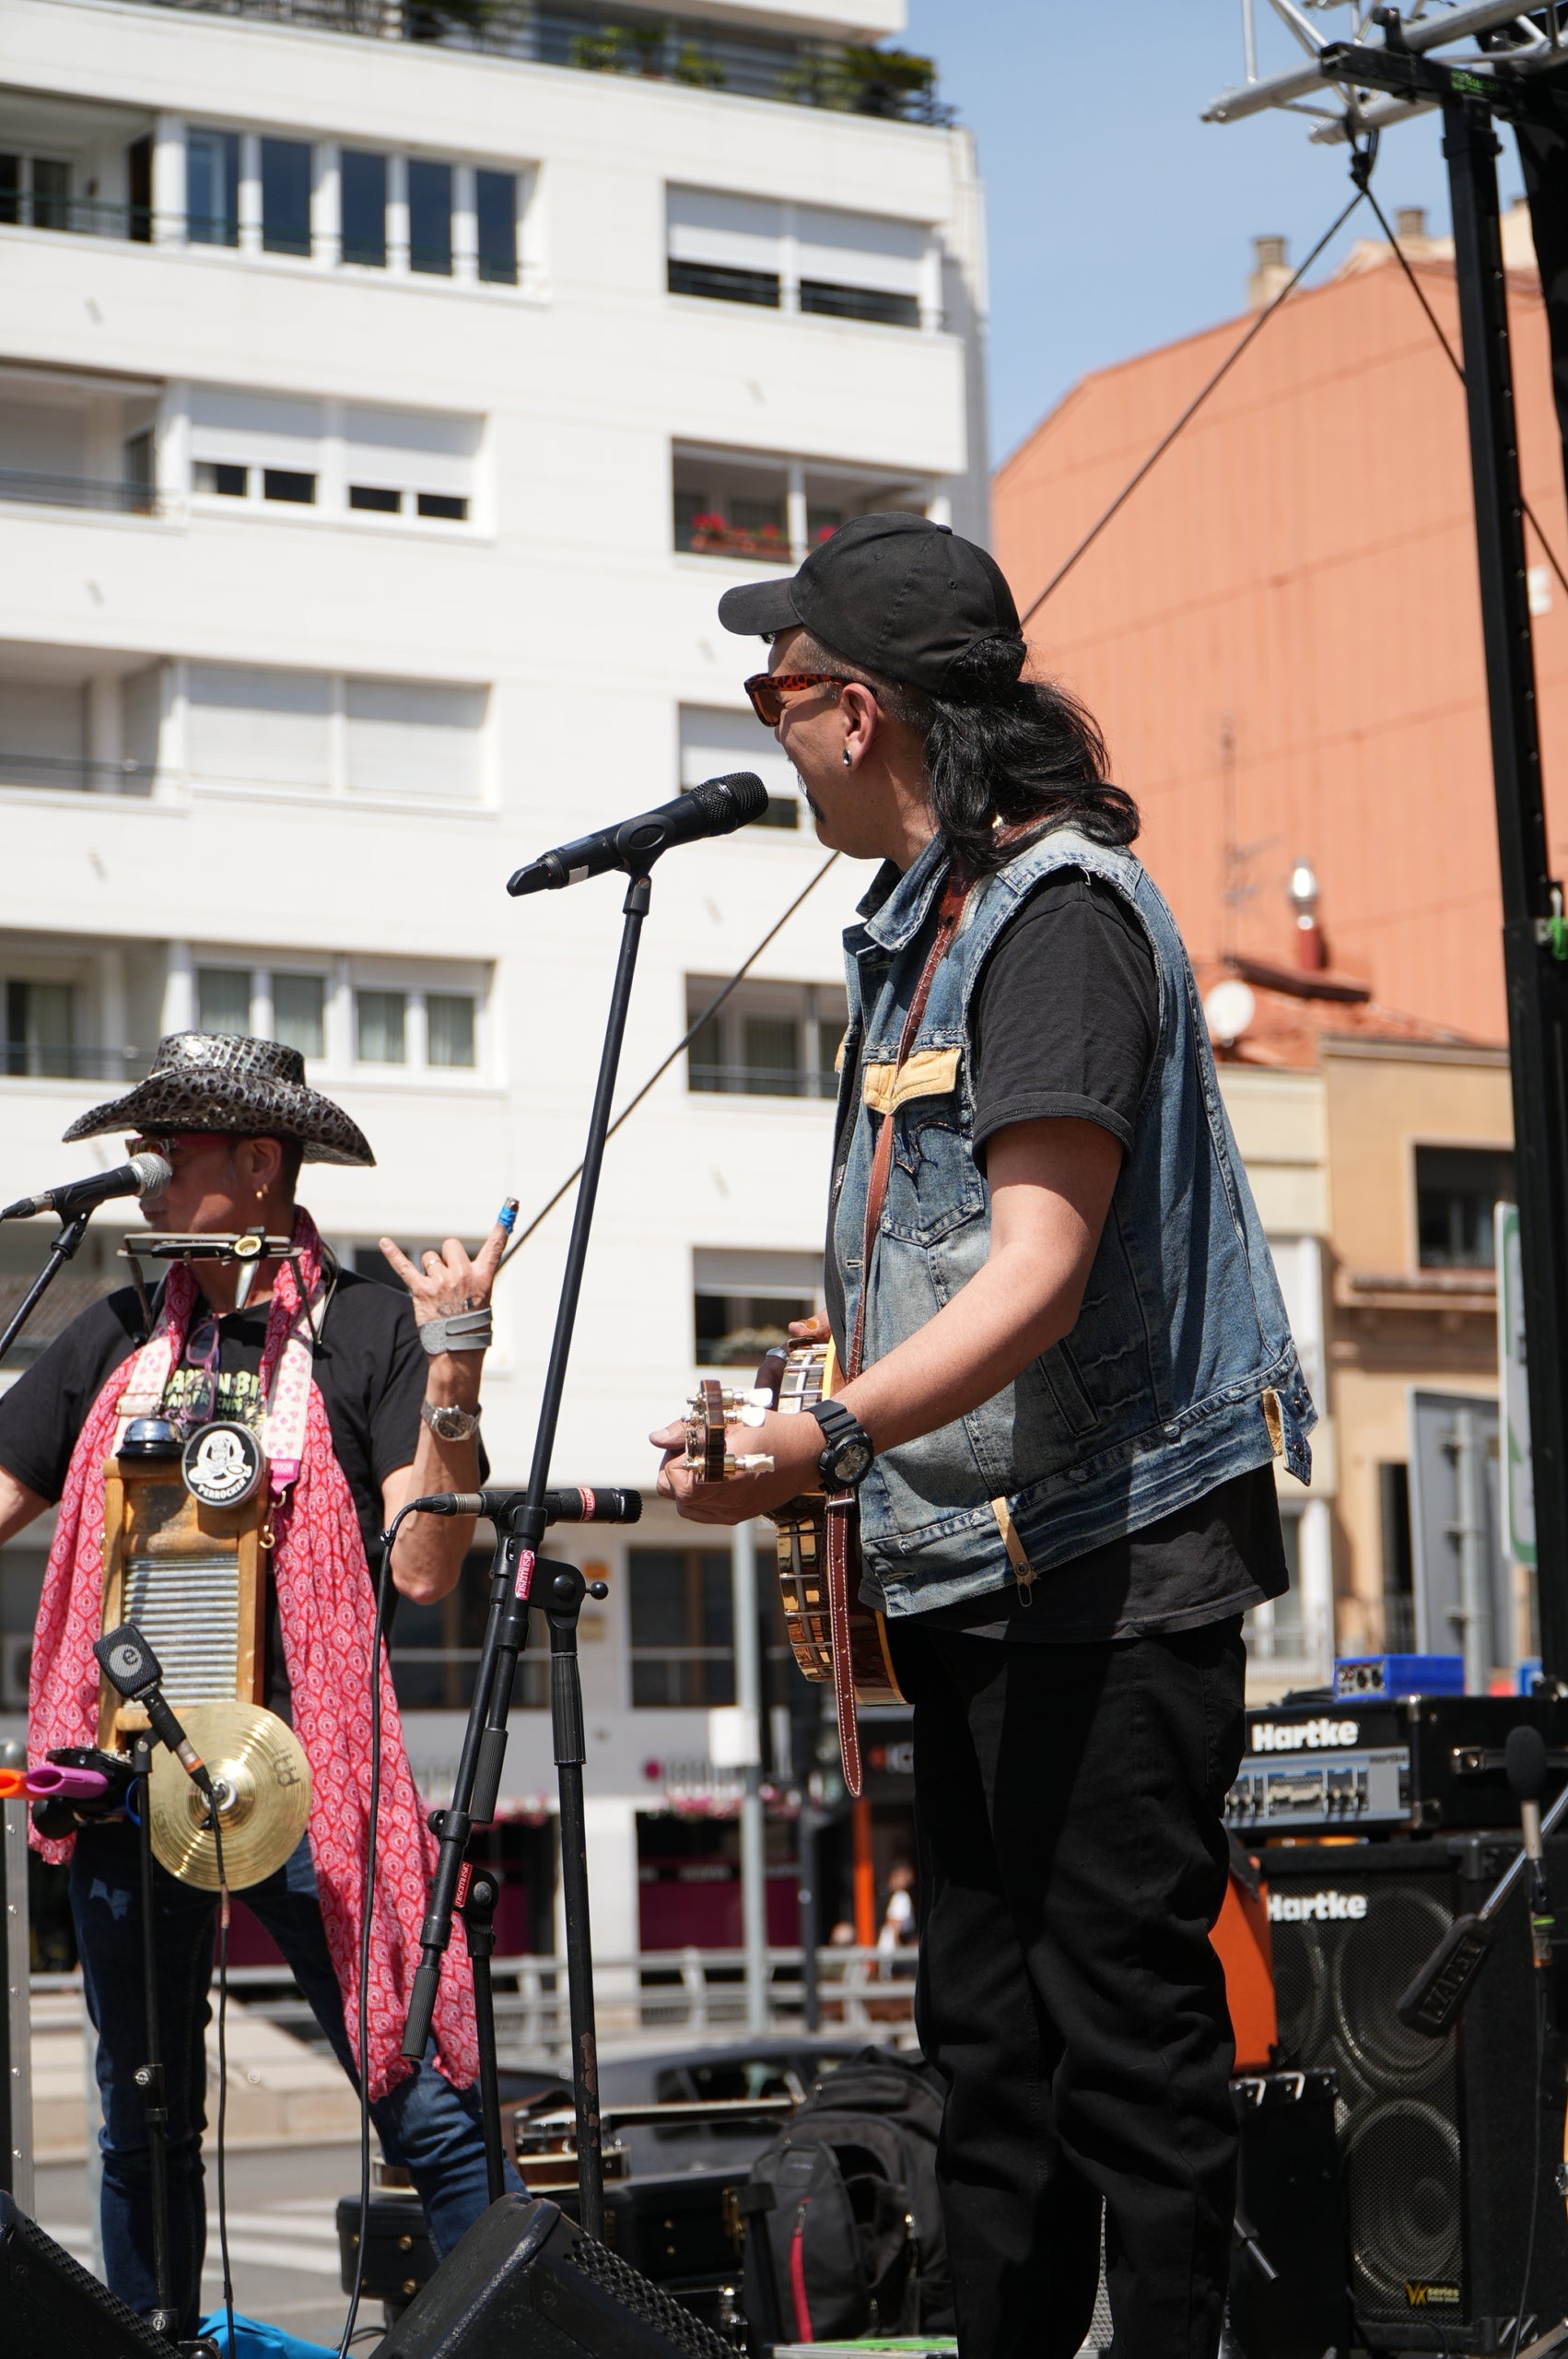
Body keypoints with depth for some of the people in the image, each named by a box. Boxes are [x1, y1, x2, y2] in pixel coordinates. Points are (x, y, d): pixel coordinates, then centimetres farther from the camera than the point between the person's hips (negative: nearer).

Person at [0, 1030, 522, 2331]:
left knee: (430, 2106, -11)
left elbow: (426, 1567, -9)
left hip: (303, 1770, -5)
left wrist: (453, 1369, -19)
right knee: (146, 2124, 13)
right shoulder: (119, 1336, 14)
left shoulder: (368, 1325, -1)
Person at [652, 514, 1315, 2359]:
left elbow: (1043, 1271, -23)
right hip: (970, 1571, 10)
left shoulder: (1059, 907, -13)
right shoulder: (919, 927, 17)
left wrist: (829, 1441, -31)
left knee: (1124, 2015, -7)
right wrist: (848, 1487, 17)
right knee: (987, 2027, 11)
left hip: (1111, 1561, -10)